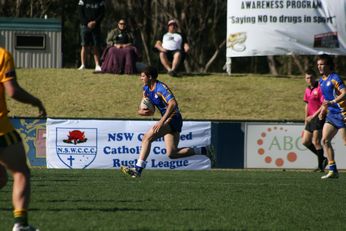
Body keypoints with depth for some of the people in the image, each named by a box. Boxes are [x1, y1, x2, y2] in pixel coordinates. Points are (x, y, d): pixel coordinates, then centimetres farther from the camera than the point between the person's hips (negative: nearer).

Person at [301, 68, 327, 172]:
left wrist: (314, 116, -17)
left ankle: (321, 166, -1)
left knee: (316, 142, -11)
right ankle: (323, 159, 21)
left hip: (319, 117, -9)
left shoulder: (320, 89, -12)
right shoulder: (307, 90, 14)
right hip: (311, 118, 9)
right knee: (305, 142, 8)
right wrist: (306, 119, 22)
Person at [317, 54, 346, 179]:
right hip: (332, 114, 9)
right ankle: (333, 170, 3)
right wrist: (323, 111, 20)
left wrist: (332, 102, -36)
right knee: (325, 140, 0)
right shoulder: (321, 81, 13)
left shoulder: (335, 78, -13)